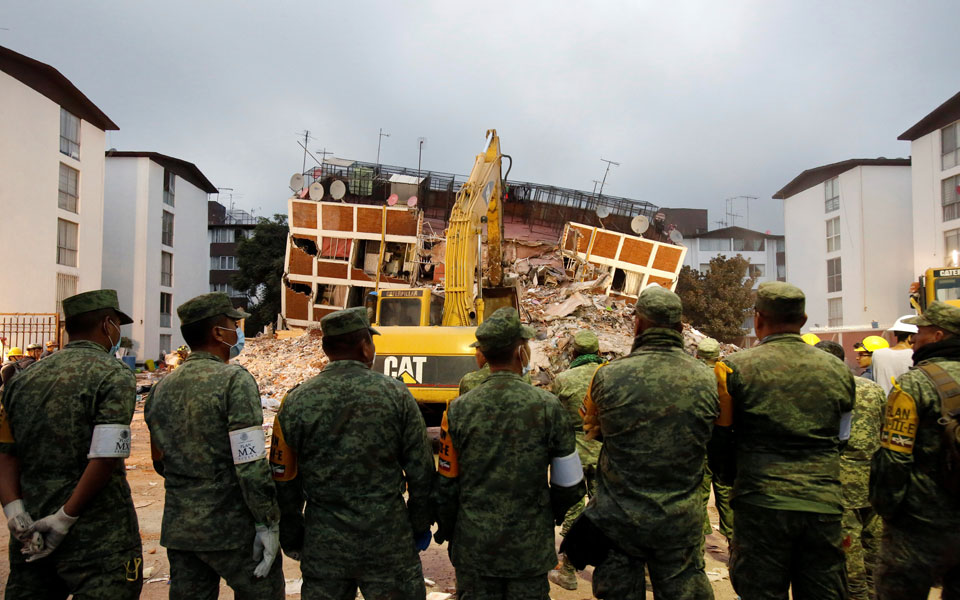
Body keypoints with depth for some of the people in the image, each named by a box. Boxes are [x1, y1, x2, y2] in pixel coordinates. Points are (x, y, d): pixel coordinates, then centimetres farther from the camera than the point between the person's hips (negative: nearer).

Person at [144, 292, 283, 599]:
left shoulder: (161, 388, 8)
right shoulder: (235, 381, -14)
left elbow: (161, 463, 16)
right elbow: (251, 464, -20)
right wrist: (269, 524, -15)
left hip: (178, 529, 7)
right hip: (232, 528, -7)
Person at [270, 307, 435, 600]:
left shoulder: (296, 402, -6)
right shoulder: (395, 394, -8)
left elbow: (284, 482, 0)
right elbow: (421, 472, -4)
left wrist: (291, 539, 13)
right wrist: (421, 526, 10)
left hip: (324, 544, 1)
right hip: (389, 542, -1)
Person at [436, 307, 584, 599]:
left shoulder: (458, 410, -9)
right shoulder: (547, 406, -12)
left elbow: (447, 484, -2)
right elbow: (569, 483, -5)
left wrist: (447, 531, 15)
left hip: (473, 546, 1)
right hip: (530, 548, -1)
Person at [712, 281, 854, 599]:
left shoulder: (735, 368, -8)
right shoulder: (838, 371, 6)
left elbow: (718, 438, -2)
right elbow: (841, 440, 16)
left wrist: (732, 477, 16)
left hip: (761, 505, -4)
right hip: (824, 507, 4)